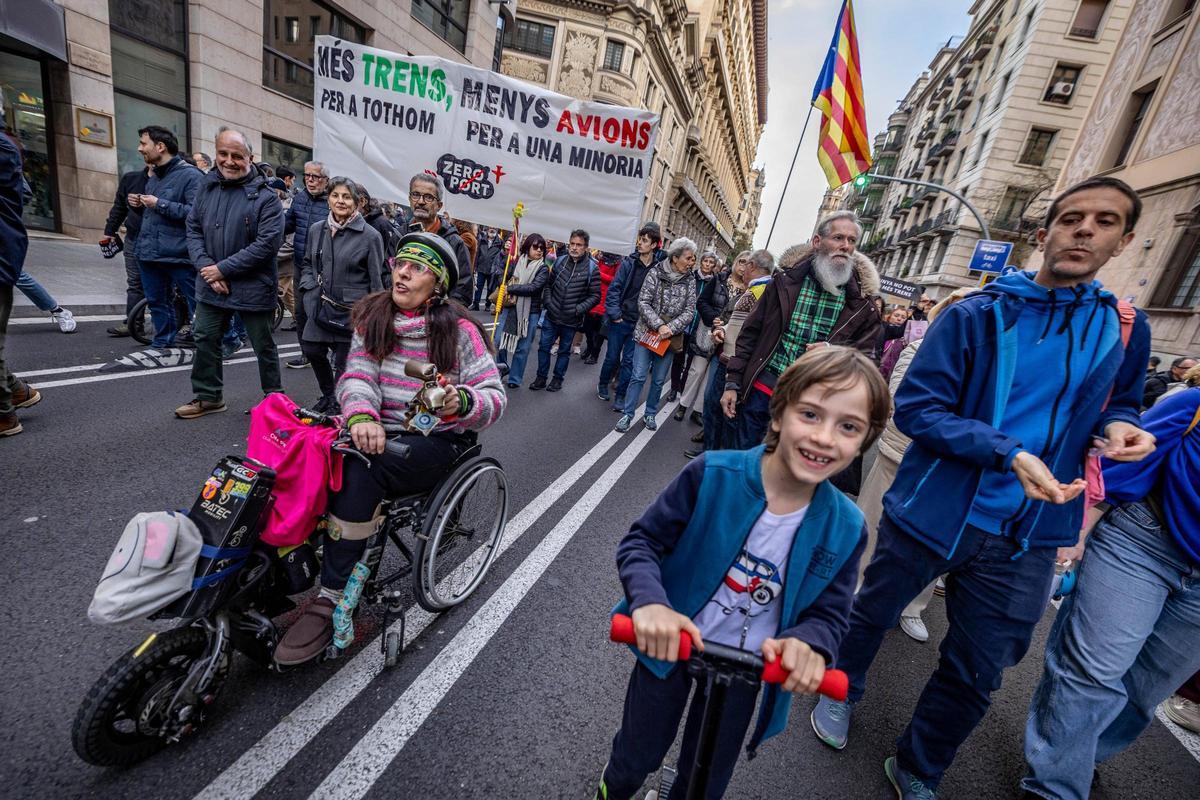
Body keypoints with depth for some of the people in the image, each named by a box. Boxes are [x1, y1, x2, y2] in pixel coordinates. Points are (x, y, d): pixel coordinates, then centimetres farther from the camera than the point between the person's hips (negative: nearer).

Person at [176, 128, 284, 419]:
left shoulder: (265, 196, -12)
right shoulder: (207, 185, 6)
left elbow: (267, 243, -19)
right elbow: (193, 229, 7)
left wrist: (223, 269, -16)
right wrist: (207, 268, -9)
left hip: (252, 287, -6)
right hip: (211, 285, 6)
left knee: (263, 346, 7)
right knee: (205, 340, 14)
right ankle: (208, 396, 30)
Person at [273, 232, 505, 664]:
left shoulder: (458, 330, -8)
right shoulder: (373, 318, 5)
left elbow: (495, 396, -11)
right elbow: (357, 377, -6)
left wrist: (461, 402, -34)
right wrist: (361, 416, -28)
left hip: (436, 441, -4)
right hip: (380, 432, 5)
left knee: (358, 470, -30)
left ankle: (330, 602, -17)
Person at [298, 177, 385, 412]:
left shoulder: (370, 236, -10)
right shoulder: (316, 229, 6)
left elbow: (377, 280, -7)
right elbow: (307, 264, 22)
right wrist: (310, 287, 4)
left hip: (352, 311, -5)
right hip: (321, 306, 6)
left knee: (343, 362, 1)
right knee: (312, 351, 14)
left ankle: (338, 404, 26)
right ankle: (328, 397, 40)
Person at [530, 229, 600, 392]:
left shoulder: (592, 268, -10)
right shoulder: (560, 261, 1)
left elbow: (595, 295, -8)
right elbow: (549, 284, 12)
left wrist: (578, 309, -16)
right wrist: (548, 301, -1)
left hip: (571, 320, -3)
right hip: (551, 316, 3)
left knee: (564, 350, 13)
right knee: (544, 346, 8)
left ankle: (558, 378, 29)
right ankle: (541, 377, 24)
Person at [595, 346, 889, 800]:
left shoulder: (844, 528, -17)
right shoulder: (713, 475, -27)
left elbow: (829, 612, -6)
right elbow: (641, 541, -18)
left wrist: (808, 642, -28)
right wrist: (650, 601, -37)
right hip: (671, 645, -1)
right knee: (636, 758, 23)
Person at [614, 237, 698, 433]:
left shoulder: (690, 280, 0)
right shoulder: (656, 272, -7)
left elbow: (689, 311, -2)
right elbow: (643, 302, -11)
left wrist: (671, 328, -17)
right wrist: (660, 325, -20)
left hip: (670, 337, 3)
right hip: (647, 332, -2)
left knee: (658, 380, 11)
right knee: (638, 376, -2)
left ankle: (650, 414, 28)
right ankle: (627, 414, 11)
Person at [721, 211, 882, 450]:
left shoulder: (861, 299, 0)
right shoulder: (786, 281, 0)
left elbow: (866, 356, 6)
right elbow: (750, 334, 2)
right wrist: (733, 383, -1)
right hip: (762, 388, 0)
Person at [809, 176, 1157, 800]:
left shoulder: (1124, 328, 4)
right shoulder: (975, 315, -9)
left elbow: (1117, 401, 19)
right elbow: (914, 406, -14)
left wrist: (1117, 424, -5)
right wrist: (1007, 453, -26)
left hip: (1025, 537, 4)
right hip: (932, 511, -3)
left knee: (974, 676, 16)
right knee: (873, 613, 18)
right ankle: (842, 692, 49)